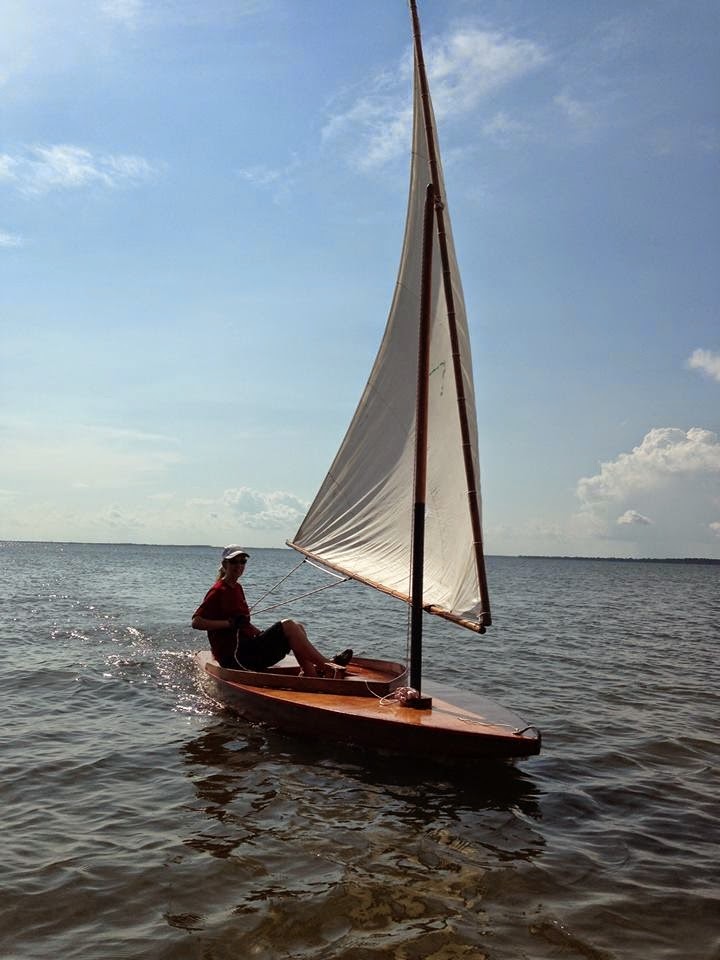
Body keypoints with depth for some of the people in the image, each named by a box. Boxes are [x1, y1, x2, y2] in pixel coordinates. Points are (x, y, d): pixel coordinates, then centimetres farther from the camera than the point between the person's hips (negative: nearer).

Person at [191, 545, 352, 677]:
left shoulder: (236, 588, 18)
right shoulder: (218, 591, -9)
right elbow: (196, 622, -18)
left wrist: (262, 635, 12)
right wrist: (229, 623, -21)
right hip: (235, 656, -9)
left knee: (297, 628, 2)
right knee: (288, 626, -18)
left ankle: (313, 678, -11)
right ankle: (327, 666, -13)